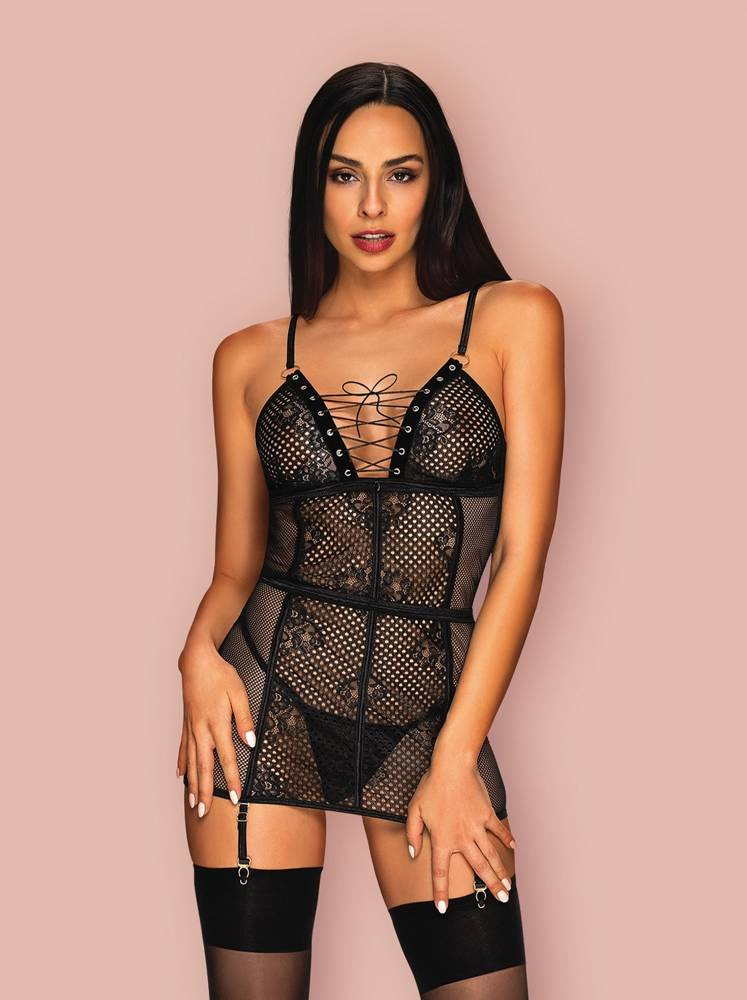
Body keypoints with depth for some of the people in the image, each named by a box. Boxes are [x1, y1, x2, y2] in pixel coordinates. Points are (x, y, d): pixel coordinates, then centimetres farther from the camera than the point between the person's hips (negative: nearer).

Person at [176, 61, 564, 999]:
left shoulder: (512, 319, 1)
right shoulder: (252, 358, 7)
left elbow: (521, 552, -3)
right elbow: (236, 567, 11)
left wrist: (455, 761, -8)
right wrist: (202, 650, -11)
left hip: (435, 717, -1)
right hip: (269, 707, 1)